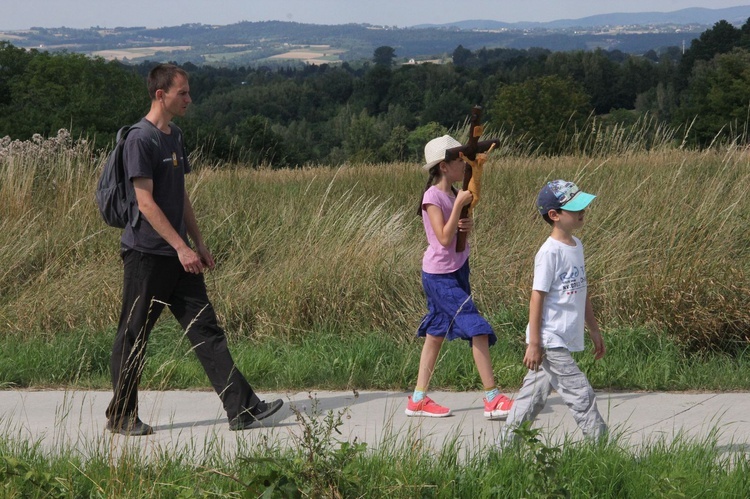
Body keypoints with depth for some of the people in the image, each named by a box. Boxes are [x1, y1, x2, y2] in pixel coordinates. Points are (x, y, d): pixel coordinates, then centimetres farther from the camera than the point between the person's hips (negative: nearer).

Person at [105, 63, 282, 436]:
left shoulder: (175, 137, 14)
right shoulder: (140, 140, -13)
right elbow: (146, 203, -18)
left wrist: (199, 244, 16)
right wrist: (181, 247, -20)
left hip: (178, 255, 9)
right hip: (146, 255, -8)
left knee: (206, 330, 4)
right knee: (133, 337, 2)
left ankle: (242, 408, 3)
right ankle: (120, 417, 14)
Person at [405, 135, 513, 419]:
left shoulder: (453, 194, 9)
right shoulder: (433, 197, -16)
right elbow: (444, 238, -21)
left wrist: (468, 225, -6)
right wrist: (459, 205, -22)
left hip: (457, 271, 9)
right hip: (440, 275, -9)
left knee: (436, 333, 12)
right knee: (478, 329, -11)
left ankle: (418, 400, 18)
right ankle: (493, 399, -8)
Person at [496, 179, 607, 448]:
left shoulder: (576, 245, 12)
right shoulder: (550, 252, -16)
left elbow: (582, 293, 20)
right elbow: (537, 297, -16)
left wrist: (594, 330, 22)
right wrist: (534, 343, -17)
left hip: (564, 340, 9)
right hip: (550, 341, -9)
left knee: (533, 396, 14)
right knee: (580, 394, -7)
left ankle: (504, 447, 21)